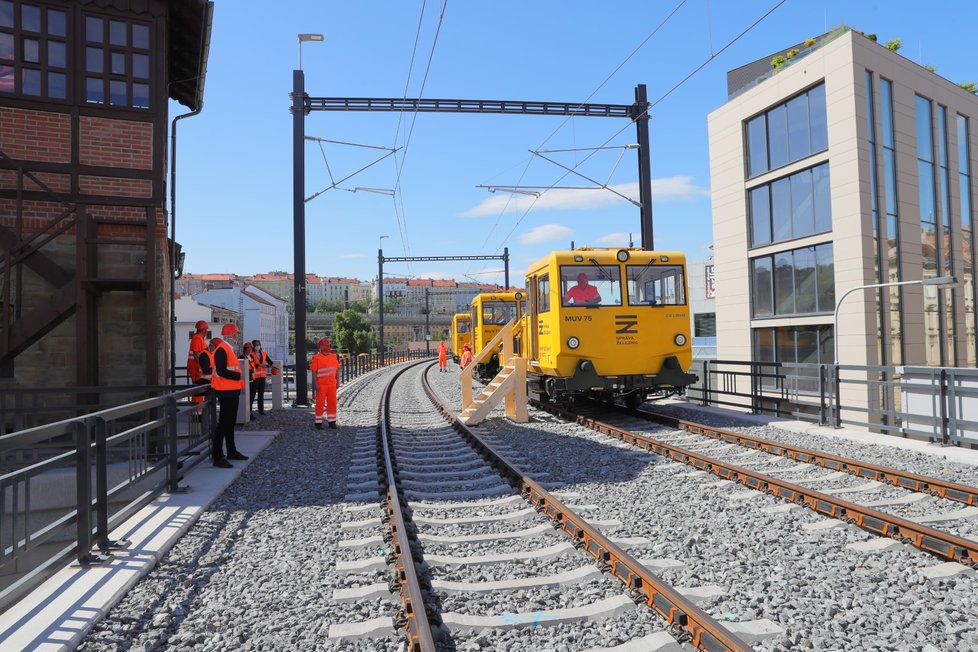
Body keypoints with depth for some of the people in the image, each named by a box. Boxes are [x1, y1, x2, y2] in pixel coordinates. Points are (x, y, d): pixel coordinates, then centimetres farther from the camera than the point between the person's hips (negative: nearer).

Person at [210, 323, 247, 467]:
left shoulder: (227, 348, 16)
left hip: (232, 391, 11)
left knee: (230, 422, 18)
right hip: (226, 391, -11)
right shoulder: (221, 349, -17)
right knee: (224, 423, -8)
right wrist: (239, 376, -19)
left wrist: (239, 380, 8)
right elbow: (221, 371, -25)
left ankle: (232, 452, 29)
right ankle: (217, 457, -4)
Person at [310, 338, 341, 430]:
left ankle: (332, 422, 16)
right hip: (321, 385, -5)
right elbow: (314, 371, -8)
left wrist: (338, 382, 7)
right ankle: (318, 422, 9)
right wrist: (316, 384, -13)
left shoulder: (334, 356, 9)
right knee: (320, 404, 0)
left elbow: (337, 370, 12)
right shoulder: (316, 358, -6)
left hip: (332, 385, 5)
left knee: (332, 403, 7)